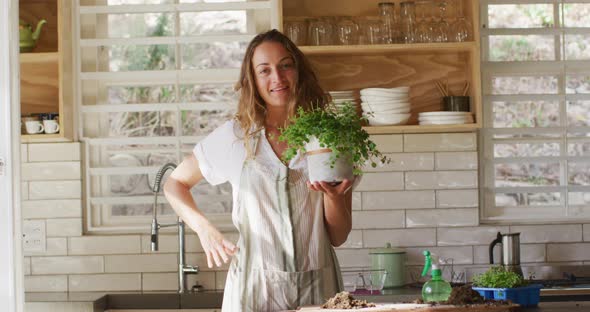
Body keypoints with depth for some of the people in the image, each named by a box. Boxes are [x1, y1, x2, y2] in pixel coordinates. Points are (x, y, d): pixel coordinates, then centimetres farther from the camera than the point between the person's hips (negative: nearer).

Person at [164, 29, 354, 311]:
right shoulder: (234, 136, 1)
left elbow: (338, 238, 4)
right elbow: (174, 184, 12)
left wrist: (334, 196, -17)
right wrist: (204, 229, -5)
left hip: (318, 288, 1)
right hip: (254, 287, -1)